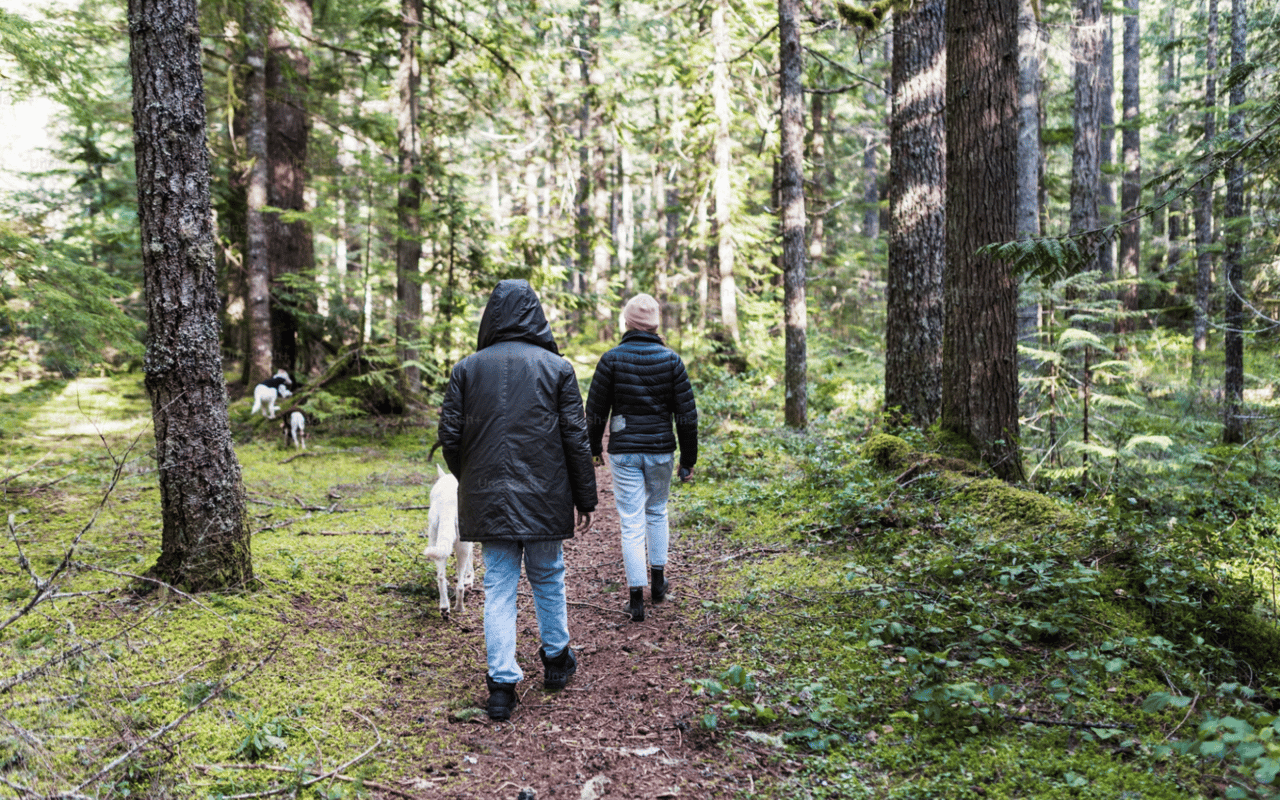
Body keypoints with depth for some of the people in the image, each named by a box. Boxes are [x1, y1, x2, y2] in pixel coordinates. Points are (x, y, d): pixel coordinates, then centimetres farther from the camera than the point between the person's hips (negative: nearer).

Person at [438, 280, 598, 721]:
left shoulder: (467, 368, 2)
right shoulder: (557, 367, -2)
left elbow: (450, 437, 1)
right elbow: (576, 439, -3)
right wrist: (585, 499, 5)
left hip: (488, 498, 1)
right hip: (544, 498, -1)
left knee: (498, 586, 7)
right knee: (548, 578, 16)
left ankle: (502, 684, 6)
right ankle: (556, 659, 33)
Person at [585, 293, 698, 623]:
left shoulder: (612, 359, -6)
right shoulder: (671, 359, -2)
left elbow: (596, 409, 0)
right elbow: (687, 413, -1)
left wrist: (593, 447, 15)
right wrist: (689, 458, 7)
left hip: (624, 452, -2)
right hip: (661, 450, 2)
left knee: (631, 522, 1)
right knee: (657, 511, 22)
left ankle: (636, 596, 1)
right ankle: (658, 580, 30)